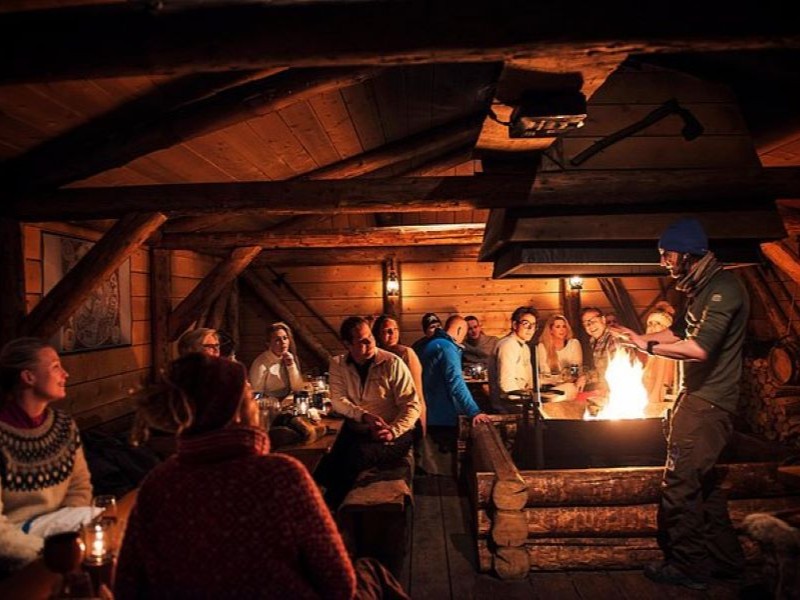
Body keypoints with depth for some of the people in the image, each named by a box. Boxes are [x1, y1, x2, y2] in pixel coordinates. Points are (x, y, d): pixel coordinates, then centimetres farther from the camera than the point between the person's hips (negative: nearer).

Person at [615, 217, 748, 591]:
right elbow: (680, 331, 23)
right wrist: (641, 338, 10)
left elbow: (699, 348, -28)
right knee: (703, 483, 18)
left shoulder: (723, 289, -18)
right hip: (698, 398, 10)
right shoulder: (703, 289, 13)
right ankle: (725, 559, 31)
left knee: (680, 483, -3)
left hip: (708, 403, -10)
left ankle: (687, 567, 9)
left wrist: (649, 347, -17)